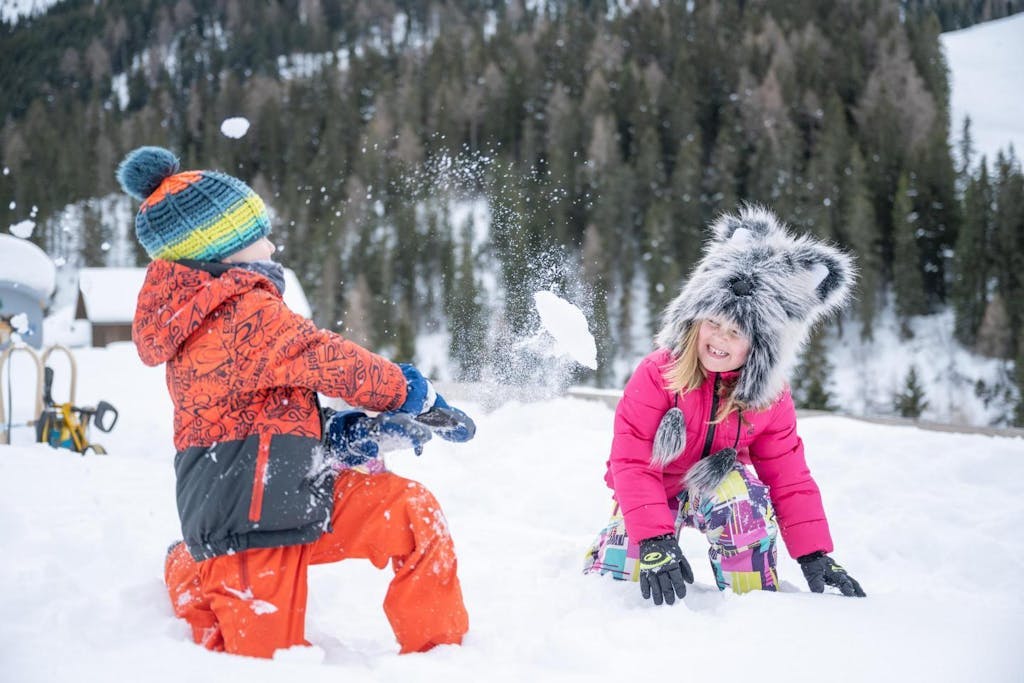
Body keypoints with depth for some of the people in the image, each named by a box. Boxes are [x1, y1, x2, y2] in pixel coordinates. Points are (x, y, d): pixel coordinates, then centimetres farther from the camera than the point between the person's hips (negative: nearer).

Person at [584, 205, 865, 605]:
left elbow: (789, 480, -10)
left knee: (743, 492, -34)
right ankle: (609, 546, 24)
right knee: (614, 576, -13)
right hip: (653, 494, 0)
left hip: (717, 487, 0)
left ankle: (755, 597, -16)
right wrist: (655, 540, -38)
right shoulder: (658, 374, -25)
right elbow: (632, 460, -27)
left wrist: (816, 555, -19)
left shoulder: (771, 399, -15)